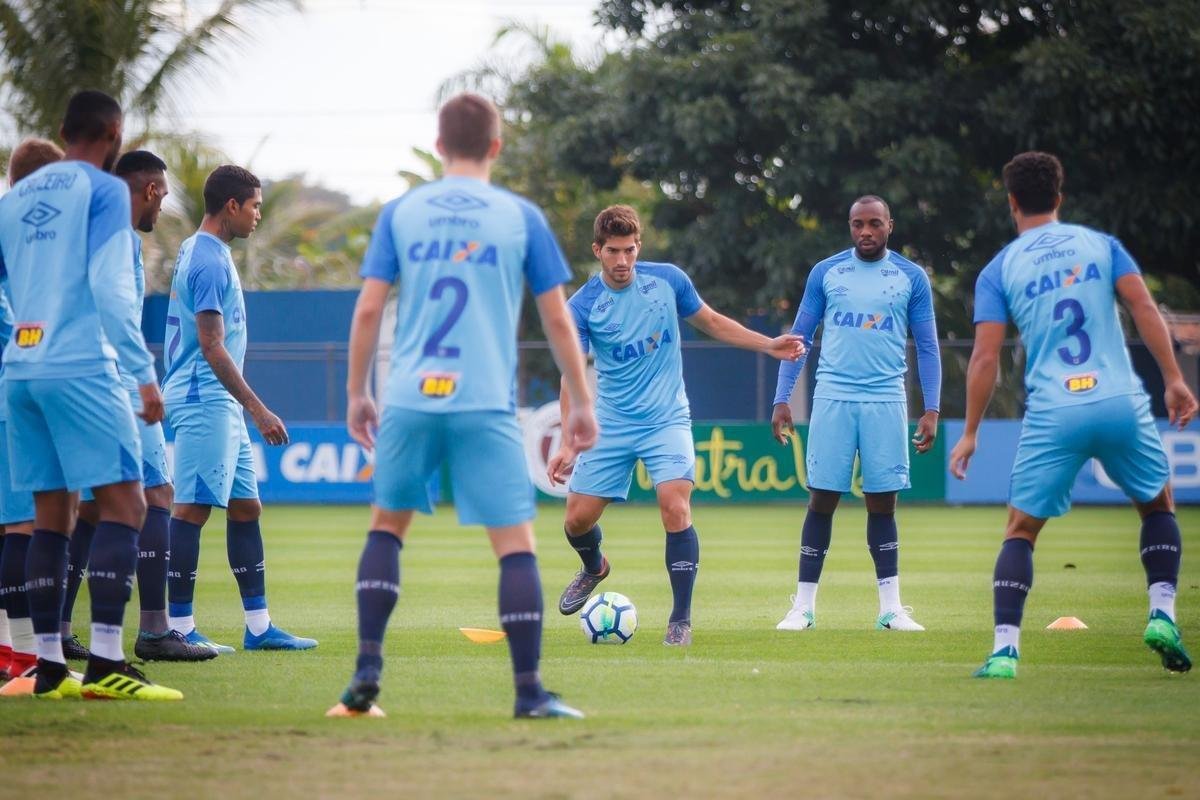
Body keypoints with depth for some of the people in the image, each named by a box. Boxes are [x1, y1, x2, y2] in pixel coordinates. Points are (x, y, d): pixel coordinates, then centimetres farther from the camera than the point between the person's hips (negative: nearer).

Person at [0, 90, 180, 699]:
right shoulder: (103, 190, -2)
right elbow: (110, 287, -12)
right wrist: (144, 372, -11)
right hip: (80, 369, -7)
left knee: (52, 515, 10)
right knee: (124, 505, -6)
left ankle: (49, 665, 7)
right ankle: (105, 663, -16)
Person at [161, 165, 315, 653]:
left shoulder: (203, 253, 17)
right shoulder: (208, 259, -14)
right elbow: (211, 345, -19)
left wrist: (247, 409, 23)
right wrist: (258, 409, -19)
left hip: (220, 407, 11)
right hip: (204, 402, -11)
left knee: (245, 506, 11)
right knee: (194, 507, -10)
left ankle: (258, 626, 14)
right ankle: (178, 627, -9)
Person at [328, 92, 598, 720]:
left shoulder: (401, 213, 7)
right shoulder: (520, 217, 4)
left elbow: (368, 309, 4)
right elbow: (557, 320, 5)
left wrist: (356, 394, 14)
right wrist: (581, 403, 13)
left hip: (409, 400, 2)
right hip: (486, 407, -2)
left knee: (387, 525, 17)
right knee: (515, 543, 2)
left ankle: (367, 674, 9)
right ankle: (529, 691, -2)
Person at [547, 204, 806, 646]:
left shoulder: (667, 279, -4)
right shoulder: (582, 306, -8)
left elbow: (712, 322, 12)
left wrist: (769, 345, 4)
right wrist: (569, 443, -20)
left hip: (667, 419, -1)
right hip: (611, 424, 1)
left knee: (675, 509, -20)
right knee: (578, 518, 2)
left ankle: (681, 619, -10)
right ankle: (594, 568, 40)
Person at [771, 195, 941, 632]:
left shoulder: (911, 278, 6)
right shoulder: (825, 272, 7)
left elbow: (927, 348, 8)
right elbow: (799, 337, 10)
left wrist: (931, 410, 0)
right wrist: (782, 400, 3)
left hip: (886, 401, 0)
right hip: (832, 398, 0)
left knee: (882, 502, 3)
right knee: (822, 500, -2)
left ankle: (891, 608, 9)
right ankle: (803, 606, 3)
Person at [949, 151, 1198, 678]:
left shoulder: (998, 270, 7)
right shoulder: (1100, 245, 11)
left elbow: (985, 358, 1)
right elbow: (1144, 309, -1)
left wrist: (970, 432, 7)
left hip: (1051, 415, -1)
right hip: (1122, 403, 1)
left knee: (1020, 530, 11)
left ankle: (1005, 649, -3)